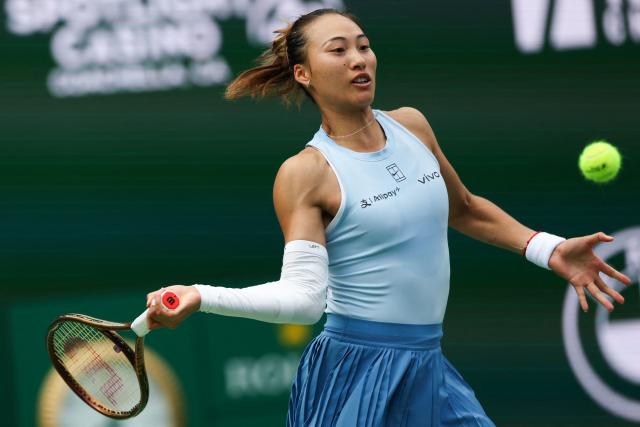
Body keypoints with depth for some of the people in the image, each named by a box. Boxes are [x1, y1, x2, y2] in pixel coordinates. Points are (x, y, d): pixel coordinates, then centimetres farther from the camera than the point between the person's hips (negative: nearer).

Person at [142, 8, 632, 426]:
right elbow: (303, 296, -19)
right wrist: (201, 297, -31)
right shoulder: (306, 172, -12)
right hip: (358, 377, -6)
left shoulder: (411, 125, 6)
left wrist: (549, 248, 15)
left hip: (429, 368, 6)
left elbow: (464, 209, 23)